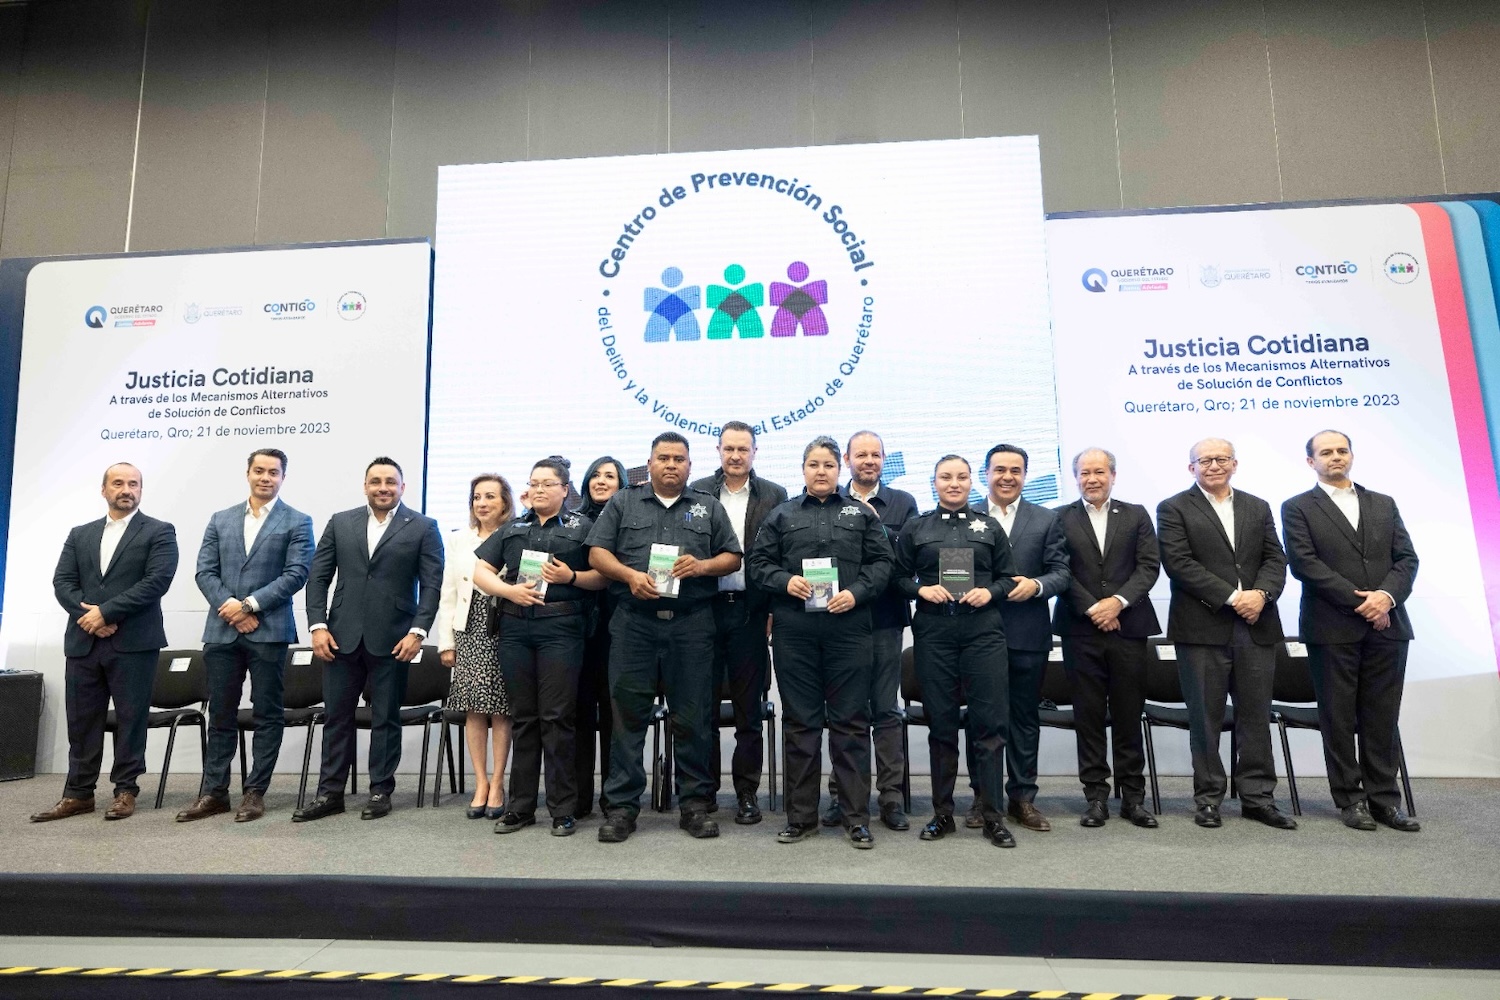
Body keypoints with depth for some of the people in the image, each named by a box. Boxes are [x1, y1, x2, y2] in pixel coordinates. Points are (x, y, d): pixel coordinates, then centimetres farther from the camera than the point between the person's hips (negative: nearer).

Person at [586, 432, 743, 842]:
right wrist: (630, 575, -11)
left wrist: (702, 566, -9)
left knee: (693, 716, 5)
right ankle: (621, 805, 12)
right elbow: (597, 553, 6)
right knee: (628, 714, 2)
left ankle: (695, 804, 17)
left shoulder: (709, 507, 15)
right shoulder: (623, 503, 13)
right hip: (634, 621, 0)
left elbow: (732, 558, 11)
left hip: (692, 623, 1)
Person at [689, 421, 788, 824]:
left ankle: (747, 792, 19)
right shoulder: (697, 492, 6)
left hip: (751, 610, 0)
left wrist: (776, 607, -5)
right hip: (705, 607, 1)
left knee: (749, 707, 7)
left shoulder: (774, 496, 5)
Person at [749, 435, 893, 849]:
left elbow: (881, 562, 6)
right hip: (794, 629, 1)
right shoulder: (782, 514, 12)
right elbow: (759, 562, 8)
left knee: (850, 721, 3)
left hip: (848, 627, 0)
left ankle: (856, 817, 13)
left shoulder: (861, 514, 11)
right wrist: (785, 581, -10)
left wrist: (856, 593, -10)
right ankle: (801, 816, 18)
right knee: (800, 721, 7)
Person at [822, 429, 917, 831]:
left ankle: (891, 797, 16)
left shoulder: (902, 503, 7)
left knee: (886, 710, 7)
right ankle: (841, 794, 21)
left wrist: (877, 529, -13)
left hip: (885, 619, 0)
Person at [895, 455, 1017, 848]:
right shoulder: (916, 529, 9)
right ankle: (942, 813, 19)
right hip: (933, 633, 0)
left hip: (983, 631, 0)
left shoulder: (990, 527, 10)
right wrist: (921, 590, -9)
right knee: (940, 723, 7)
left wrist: (990, 592, -9)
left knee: (990, 722, -1)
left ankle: (993, 817, 10)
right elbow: (899, 577, 9)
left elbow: (1009, 577, 10)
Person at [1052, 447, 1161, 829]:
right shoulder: (1061, 519, 5)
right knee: (1089, 716, 4)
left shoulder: (1136, 515, 10)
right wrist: (1092, 608, -10)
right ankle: (1096, 796, 13)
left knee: (1129, 715, 6)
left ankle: (1133, 797, 17)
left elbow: (1149, 565, 1)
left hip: (1128, 627, 1)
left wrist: (1118, 601, -12)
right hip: (1081, 630, -1)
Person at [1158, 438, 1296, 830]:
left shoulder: (1258, 508, 16)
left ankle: (1258, 796, 19)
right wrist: (1231, 597, -15)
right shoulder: (1173, 509, 1)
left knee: (1256, 716, 8)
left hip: (1257, 626, 4)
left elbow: (1275, 559, 9)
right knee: (1206, 717, 4)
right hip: (1203, 628, -4)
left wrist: (1260, 593, -11)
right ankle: (1208, 798, 13)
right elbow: (1179, 563, -9)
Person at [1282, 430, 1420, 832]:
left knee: (1382, 719, 7)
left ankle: (1383, 799, 16)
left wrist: (1386, 596, -11)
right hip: (1333, 629, -3)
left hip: (1387, 627, 3)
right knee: (1339, 719, 3)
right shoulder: (1298, 508, 3)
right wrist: (1358, 600, -13)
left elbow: (1407, 558, 7)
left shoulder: (1384, 504, 16)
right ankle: (1351, 799, 13)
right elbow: (1304, 563, -8)